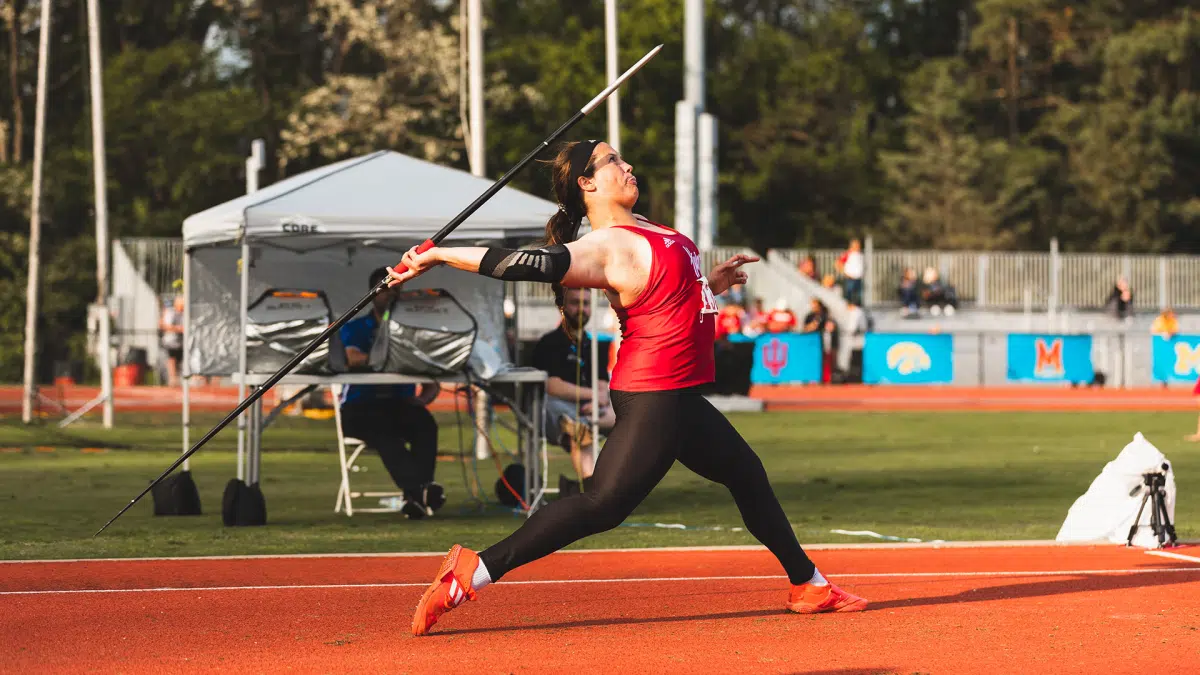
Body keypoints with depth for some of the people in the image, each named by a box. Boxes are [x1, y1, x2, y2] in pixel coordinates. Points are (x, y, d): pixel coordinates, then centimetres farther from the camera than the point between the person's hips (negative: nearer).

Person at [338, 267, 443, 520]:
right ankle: (419, 489, -55)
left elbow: (432, 384, 12)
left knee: (425, 424, -32)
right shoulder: (354, 328, 8)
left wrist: (422, 398, -11)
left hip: (400, 404, 3)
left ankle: (415, 496, -46)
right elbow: (353, 358, -16)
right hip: (360, 407, -3)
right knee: (383, 430, -37)